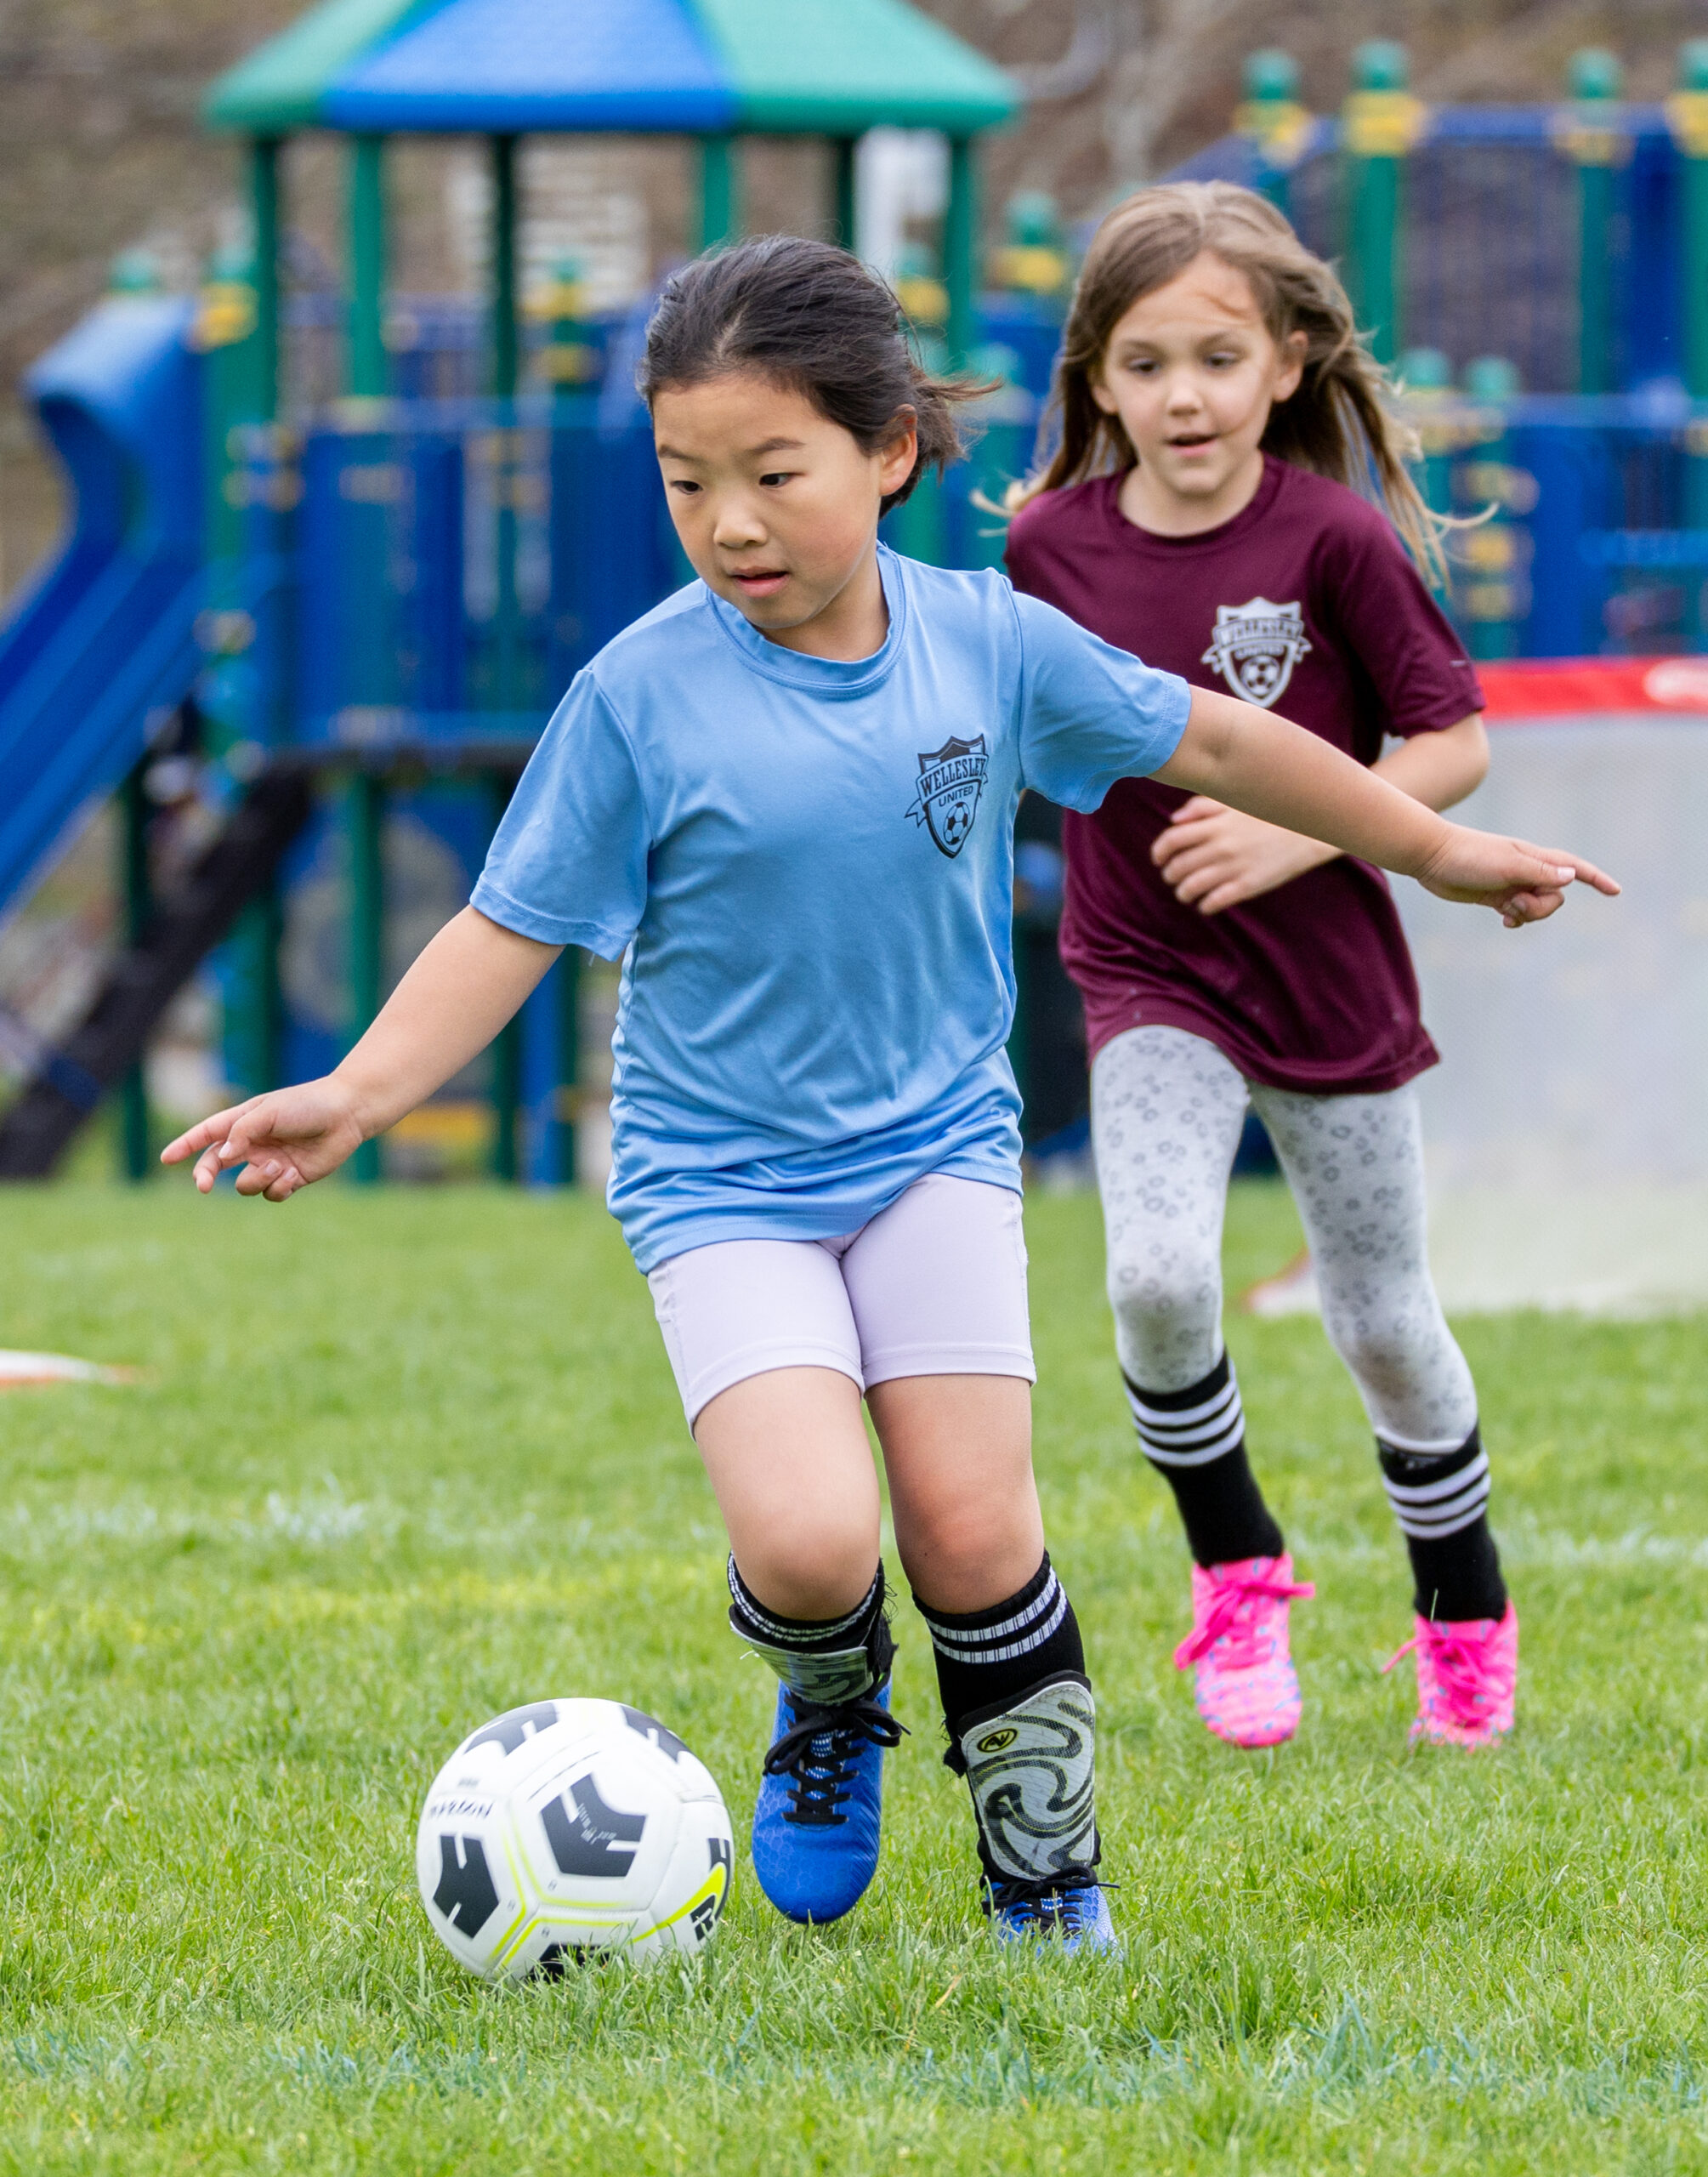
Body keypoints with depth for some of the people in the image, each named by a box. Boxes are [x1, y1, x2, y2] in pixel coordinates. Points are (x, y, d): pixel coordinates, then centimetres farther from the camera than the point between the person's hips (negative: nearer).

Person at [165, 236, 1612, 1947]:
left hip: (936, 1144, 2)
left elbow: (1210, 741, 10)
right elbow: (511, 931, -9)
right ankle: (827, 1712, 16)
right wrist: (357, 1095, -24)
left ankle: (1046, 1872, 11)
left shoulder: (989, 642, -4)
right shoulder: (641, 697, -13)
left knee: (972, 1529, -9)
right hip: (721, 1176, -2)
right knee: (808, 1539, -20)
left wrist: (1436, 853, 20)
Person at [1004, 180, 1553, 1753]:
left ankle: (1465, 1610, 32)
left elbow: (1452, 746, -12)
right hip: (1150, 985, 1)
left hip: (1330, 977, -1)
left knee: (1385, 1326, 10)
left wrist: (1292, 834, -21)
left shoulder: (1334, 536, -14)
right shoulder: (1054, 545, -4)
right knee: (1159, 1279, -21)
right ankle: (1237, 1577, 2)